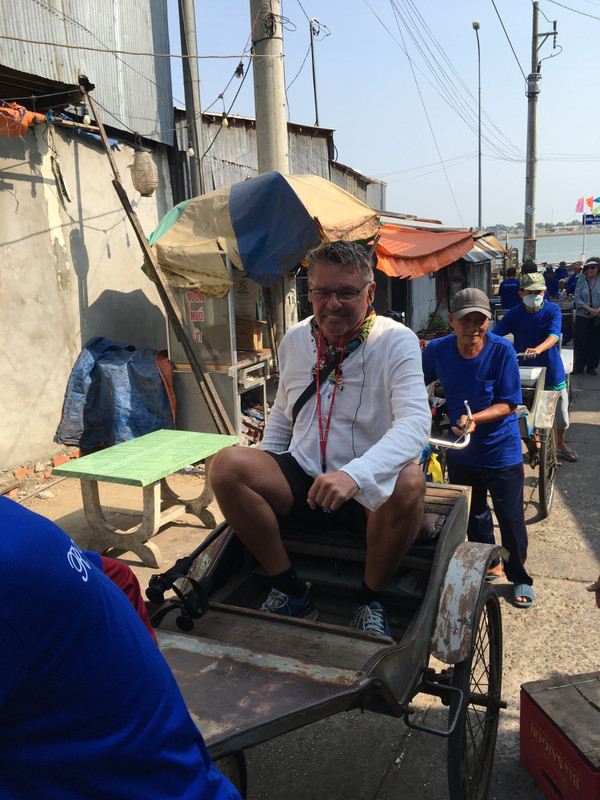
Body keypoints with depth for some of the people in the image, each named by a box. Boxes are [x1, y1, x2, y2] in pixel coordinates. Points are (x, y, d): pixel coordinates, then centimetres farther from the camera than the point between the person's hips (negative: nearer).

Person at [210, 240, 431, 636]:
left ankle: (371, 599, -7)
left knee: (408, 482, -36)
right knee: (227, 464, -19)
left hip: (372, 488, -3)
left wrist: (354, 475, -42)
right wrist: (264, 478, 8)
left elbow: (415, 422, -25)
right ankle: (291, 590, -4)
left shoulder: (396, 341, -11)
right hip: (303, 478, 4)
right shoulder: (295, 339, 6)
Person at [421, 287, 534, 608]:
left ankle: (519, 577, 29)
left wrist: (474, 419, -32)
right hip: (461, 450, 3)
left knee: (510, 517, 5)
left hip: (501, 449, -3)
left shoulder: (502, 350, -19)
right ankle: (489, 564, 44)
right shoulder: (437, 350, -12)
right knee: (473, 514, 19)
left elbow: (508, 404, -18)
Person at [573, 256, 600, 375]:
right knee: (581, 341, -2)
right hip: (582, 316, -1)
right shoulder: (581, 281, 1)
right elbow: (577, 298, -4)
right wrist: (589, 309, -14)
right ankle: (579, 367, 7)